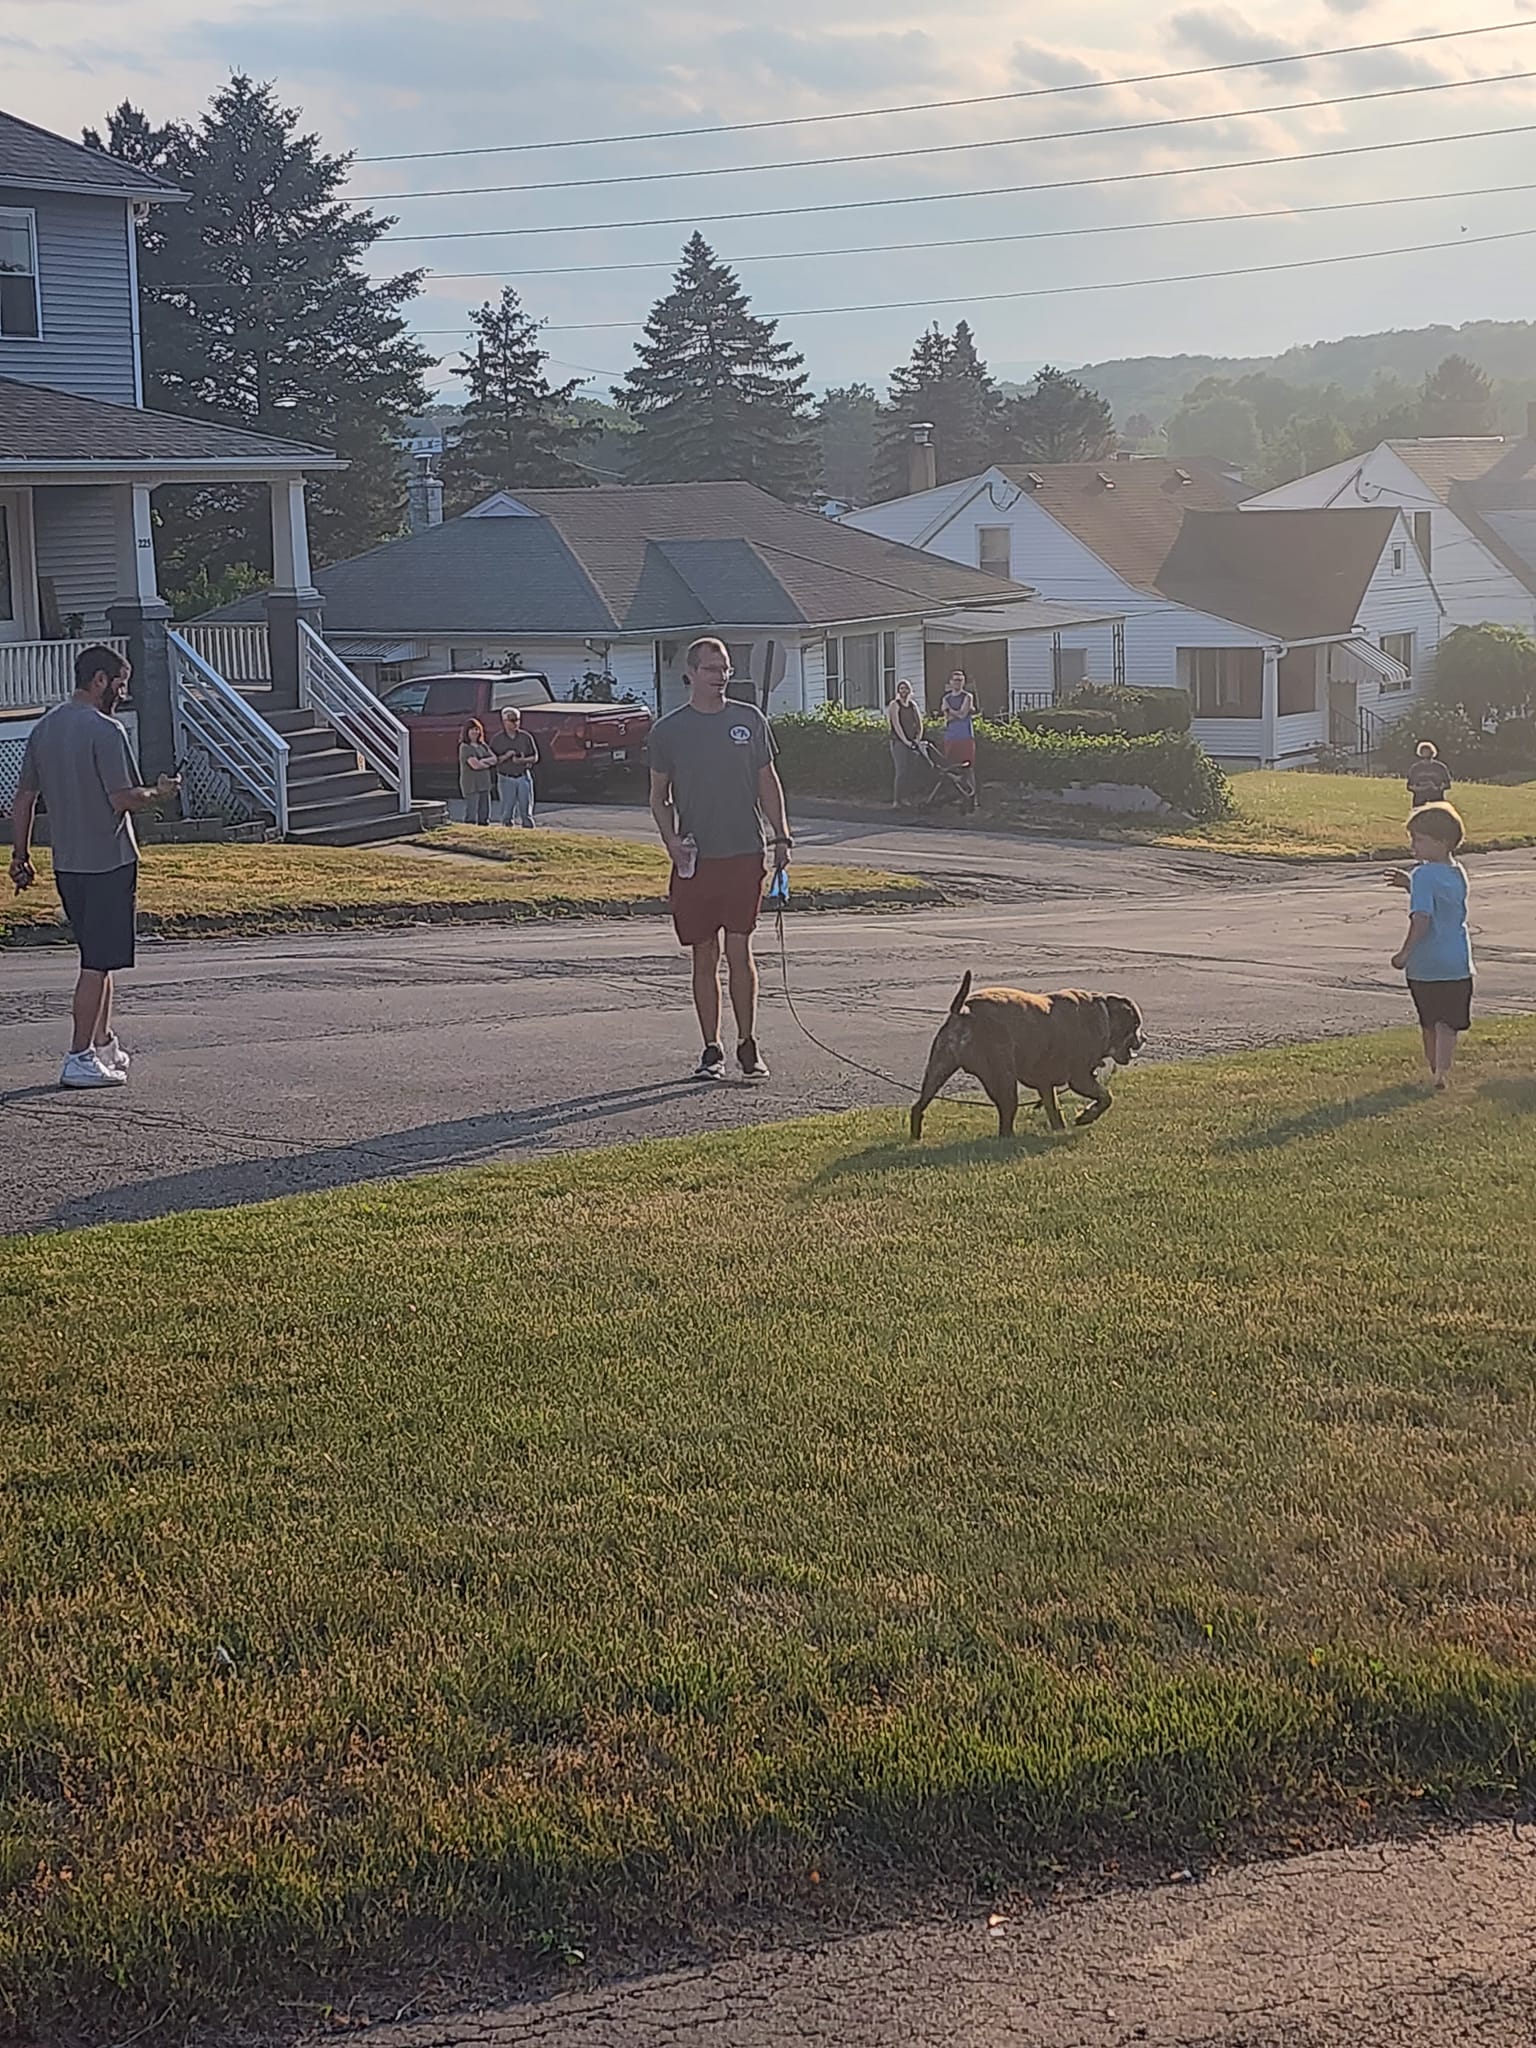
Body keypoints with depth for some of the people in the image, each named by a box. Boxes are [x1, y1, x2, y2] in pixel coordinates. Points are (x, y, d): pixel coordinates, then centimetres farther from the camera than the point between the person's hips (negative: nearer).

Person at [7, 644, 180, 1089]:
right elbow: (125, 799, -19)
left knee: (98, 957, 20)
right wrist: (160, 792, 0)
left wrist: (20, 855, 17)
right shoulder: (105, 730, -14)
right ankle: (80, 1061, -4)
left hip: (67, 864, 8)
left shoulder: (44, 729, 10)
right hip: (108, 863, -8)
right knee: (98, 963, -4)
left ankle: (104, 1045, 26)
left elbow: (24, 799, 12)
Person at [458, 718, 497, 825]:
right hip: (471, 785, -7)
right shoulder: (465, 747, -7)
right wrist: (488, 764, 0)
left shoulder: (483, 746, 16)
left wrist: (483, 761, -13)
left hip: (484, 784, 7)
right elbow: (475, 765, -17)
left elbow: (494, 759, 5)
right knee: (471, 817, -10)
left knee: (484, 817, 9)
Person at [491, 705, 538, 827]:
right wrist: (505, 757, -18)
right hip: (507, 779, -1)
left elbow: (535, 757, 7)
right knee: (507, 810, -1)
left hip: (524, 777, 1)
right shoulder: (497, 739, 0)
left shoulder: (526, 737, 3)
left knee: (526, 809, 1)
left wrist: (523, 760, -13)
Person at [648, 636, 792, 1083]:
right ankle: (712, 1050, 12)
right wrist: (671, 840, -6)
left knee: (739, 951, -3)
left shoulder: (750, 720, 7)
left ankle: (748, 1045, 6)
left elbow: (768, 782, 13)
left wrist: (781, 836, 4)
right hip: (694, 859, 0)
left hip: (744, 854, 0)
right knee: (704, 956, 4)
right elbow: (659, 795, 9)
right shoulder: (668, 730, 4)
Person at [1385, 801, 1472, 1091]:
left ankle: (1436, 1072, 21)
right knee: (1446, 1024, 3)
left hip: (1426, 964, -4)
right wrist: (1410, 884, 19)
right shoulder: (1458, 873, 6)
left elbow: (1422, 918, -24)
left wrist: (1405, 952, -17)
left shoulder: (1423, 875, -16)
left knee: (1429, 1024, 12)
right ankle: (1442, 1073, -10)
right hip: (1457, 963, 4)